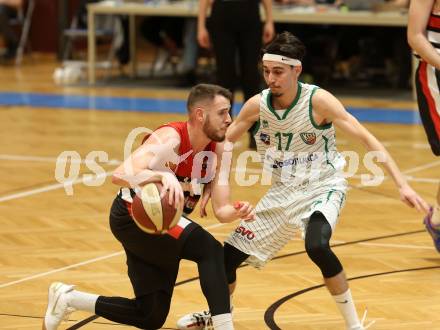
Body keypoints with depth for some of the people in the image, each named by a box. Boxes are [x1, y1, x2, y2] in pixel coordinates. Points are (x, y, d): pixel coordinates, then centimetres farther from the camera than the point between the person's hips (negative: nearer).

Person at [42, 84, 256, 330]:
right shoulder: (170, 138, -25)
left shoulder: (218, 150, -4)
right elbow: (121, 175, -40)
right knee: (210, 250, -28)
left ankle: (67, 298, 23)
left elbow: (221, 210, -4)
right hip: (133, 215, -8)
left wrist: (237, 212, -27)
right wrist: (163, 176, -58)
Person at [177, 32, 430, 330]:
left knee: (317, 246, -35)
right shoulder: (257, 105, -9)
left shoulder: (318, 101, -21)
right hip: (282, 192, 5)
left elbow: (367, 139, -22)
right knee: (228, 255, 5)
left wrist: (402, 185, -28)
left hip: (322, 187, -5)